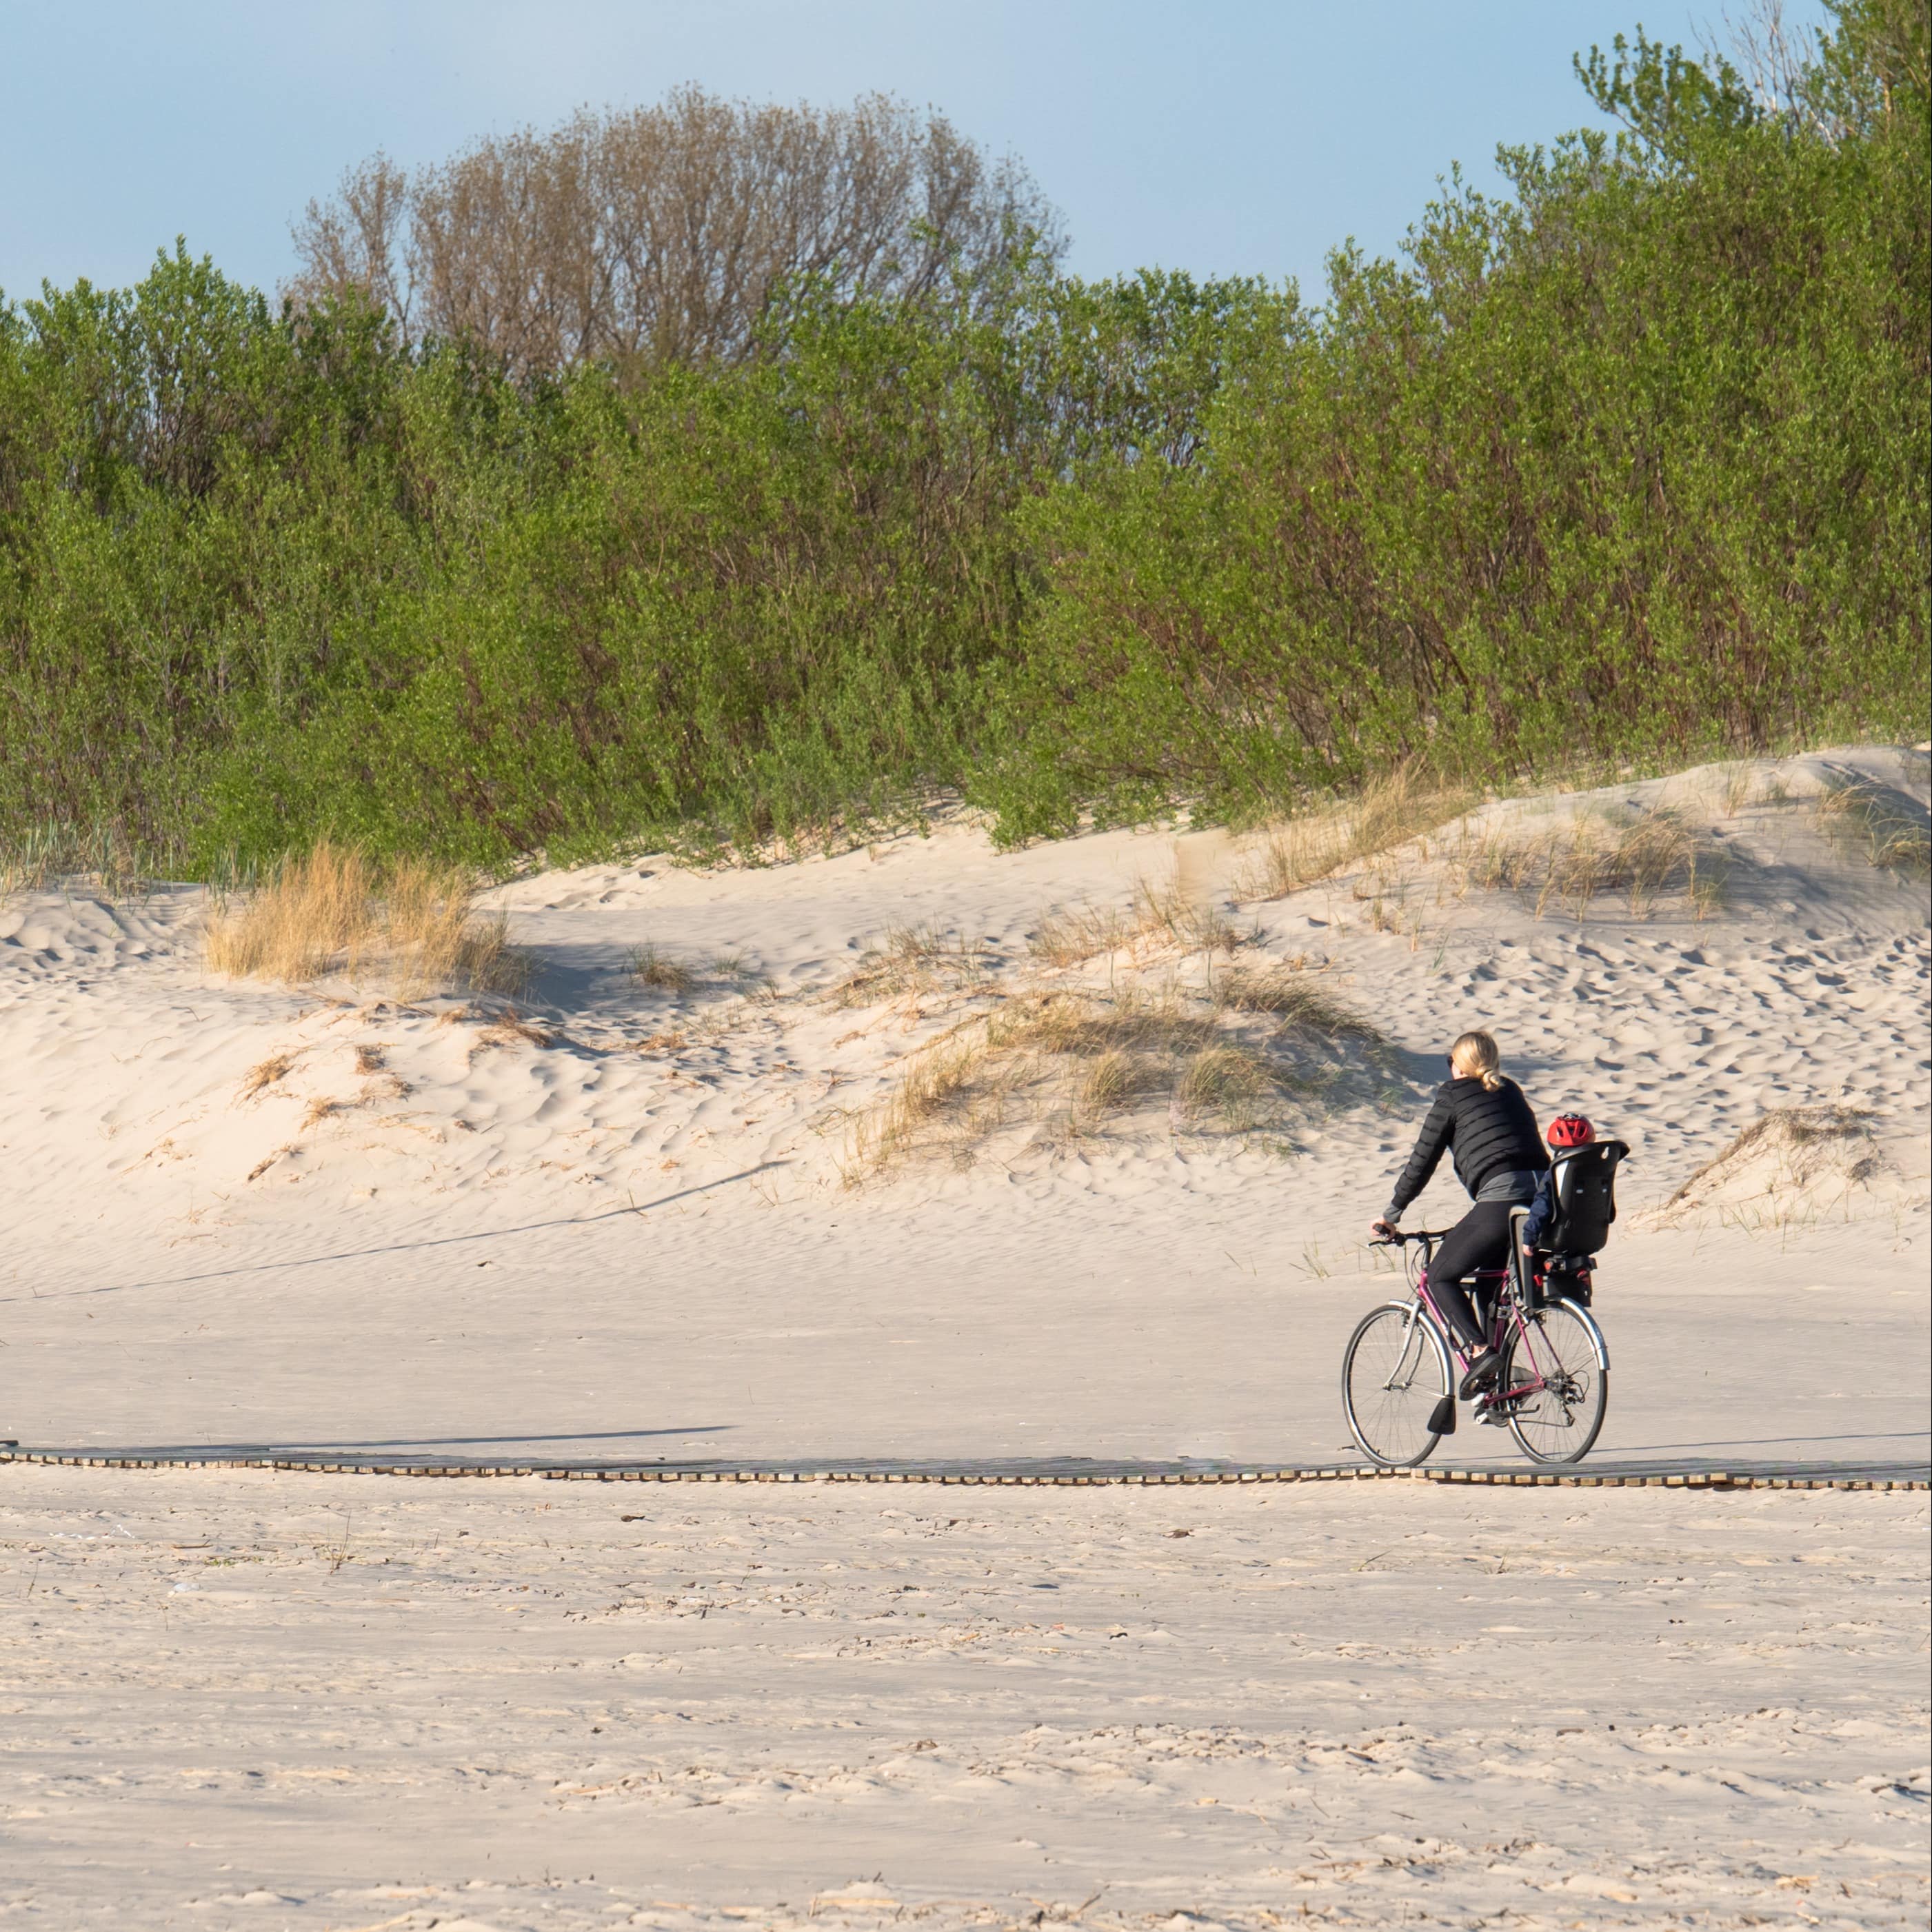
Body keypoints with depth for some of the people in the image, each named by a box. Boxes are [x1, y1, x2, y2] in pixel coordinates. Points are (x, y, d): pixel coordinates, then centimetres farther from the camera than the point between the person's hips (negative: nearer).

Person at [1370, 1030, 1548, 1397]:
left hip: (1501, 1198, -7)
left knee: (1441, 1276, 7)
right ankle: (1501, 1373, 19)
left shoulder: (1453, 1095, 7)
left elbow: (1423, 1160, 7)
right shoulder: (1511, 1093, 26)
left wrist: (1392, 1213, 18)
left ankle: (1479, 1351, -13)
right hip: (1544, 1197, 7)